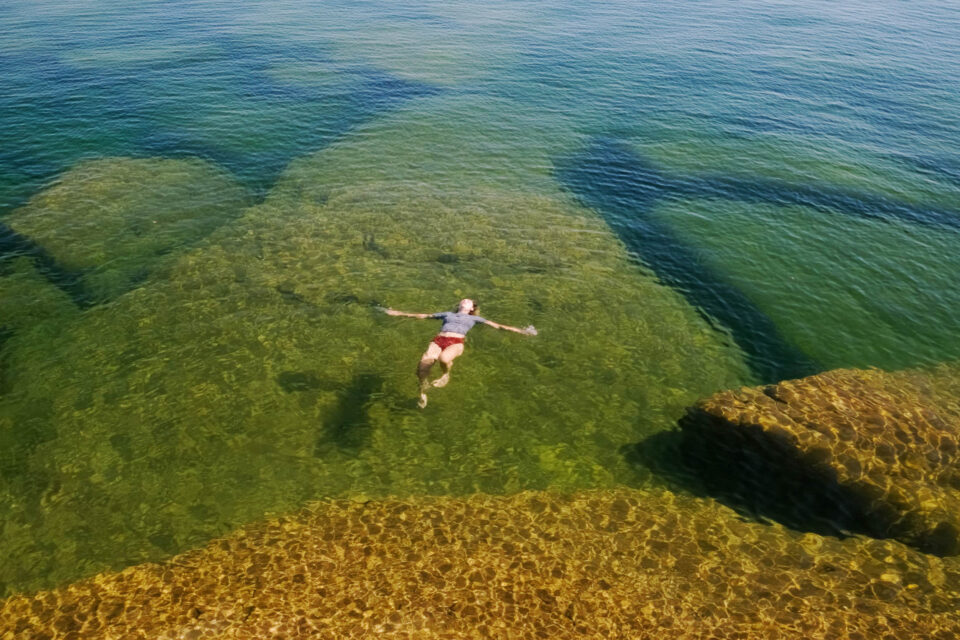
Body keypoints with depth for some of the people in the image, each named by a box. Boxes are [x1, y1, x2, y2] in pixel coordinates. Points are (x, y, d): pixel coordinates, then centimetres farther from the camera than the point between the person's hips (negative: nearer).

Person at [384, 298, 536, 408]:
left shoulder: (473, 318, 27)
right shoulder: (448, 314, 34)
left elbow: (496, 325, 21)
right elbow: (424, 316, 38)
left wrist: (520, 331, 13)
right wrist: (400, 313, 39)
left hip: (456, 342, -2)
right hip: (438, 339, 2)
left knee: (444, 358, -39)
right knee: (424, 363, -26)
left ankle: (446, 375, -4)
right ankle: (423, 392, 1)